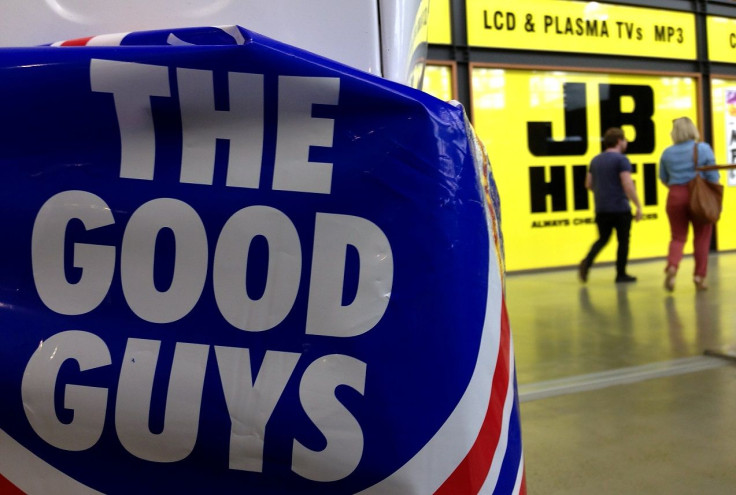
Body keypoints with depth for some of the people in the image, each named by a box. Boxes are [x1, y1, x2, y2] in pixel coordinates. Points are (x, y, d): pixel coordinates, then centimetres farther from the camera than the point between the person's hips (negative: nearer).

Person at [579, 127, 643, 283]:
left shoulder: (595, 160, 10)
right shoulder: (621, 159, -11)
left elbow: (588, 184, 14)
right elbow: (628, 185, -18)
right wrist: (638, 206, -14)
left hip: (601, 209, 6)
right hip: (620, 209, -6)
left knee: (603, 239, 14)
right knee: (623, 241, 8)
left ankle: (587, 262, -10)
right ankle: (621, 274, 13)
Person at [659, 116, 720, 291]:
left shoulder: (667, 153, 3)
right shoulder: (704, 148, -3)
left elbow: (663, 179, 9)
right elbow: (713, 177, -4)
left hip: (675, 197, 2)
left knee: (677, 237, 8)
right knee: (701, 238, 9)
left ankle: (672, 266, -18)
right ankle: (699, 277, 12)